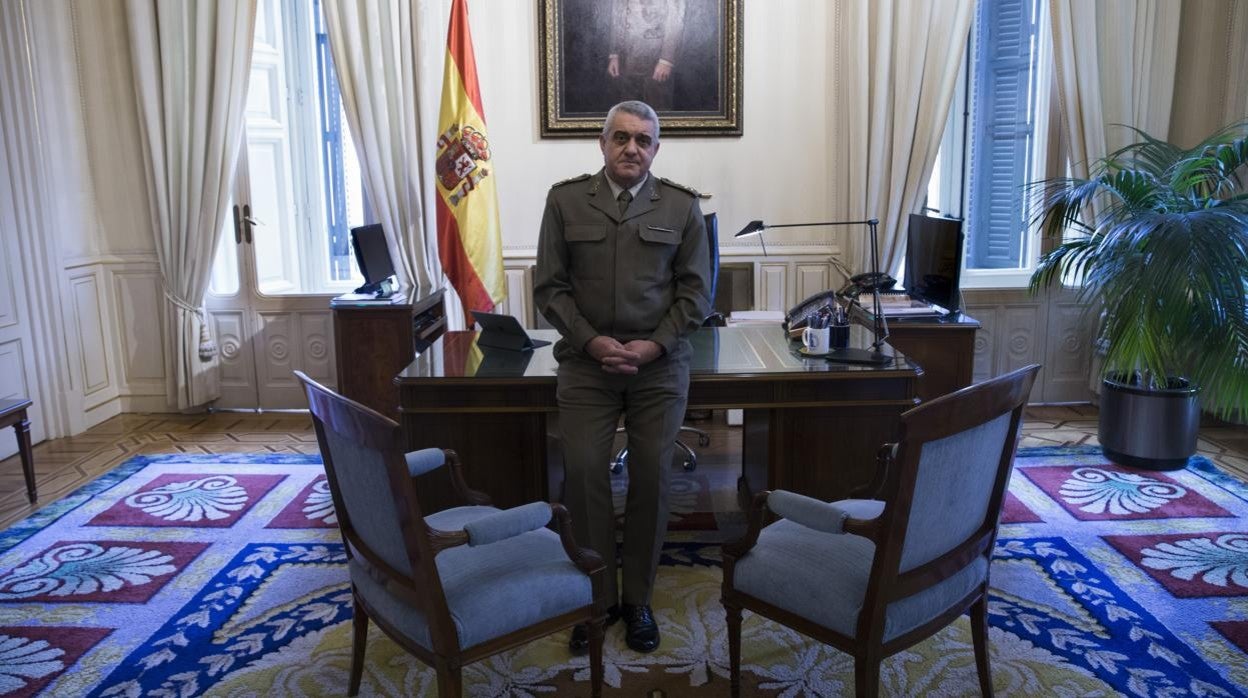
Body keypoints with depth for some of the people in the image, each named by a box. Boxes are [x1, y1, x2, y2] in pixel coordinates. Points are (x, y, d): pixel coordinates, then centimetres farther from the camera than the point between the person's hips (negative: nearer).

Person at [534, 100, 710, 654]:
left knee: (651, 478, 3)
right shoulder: (565, 200, 3)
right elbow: (550, 286, 1)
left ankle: (637, 599, 19)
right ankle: (596, 598, 14)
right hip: (586, 363, 0)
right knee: (583, 474, -3)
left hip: (660, 366, 0)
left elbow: (695, 291, 2)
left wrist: (654, 345, -10)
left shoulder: (681, 206, 3)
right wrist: (592, 342, -11)